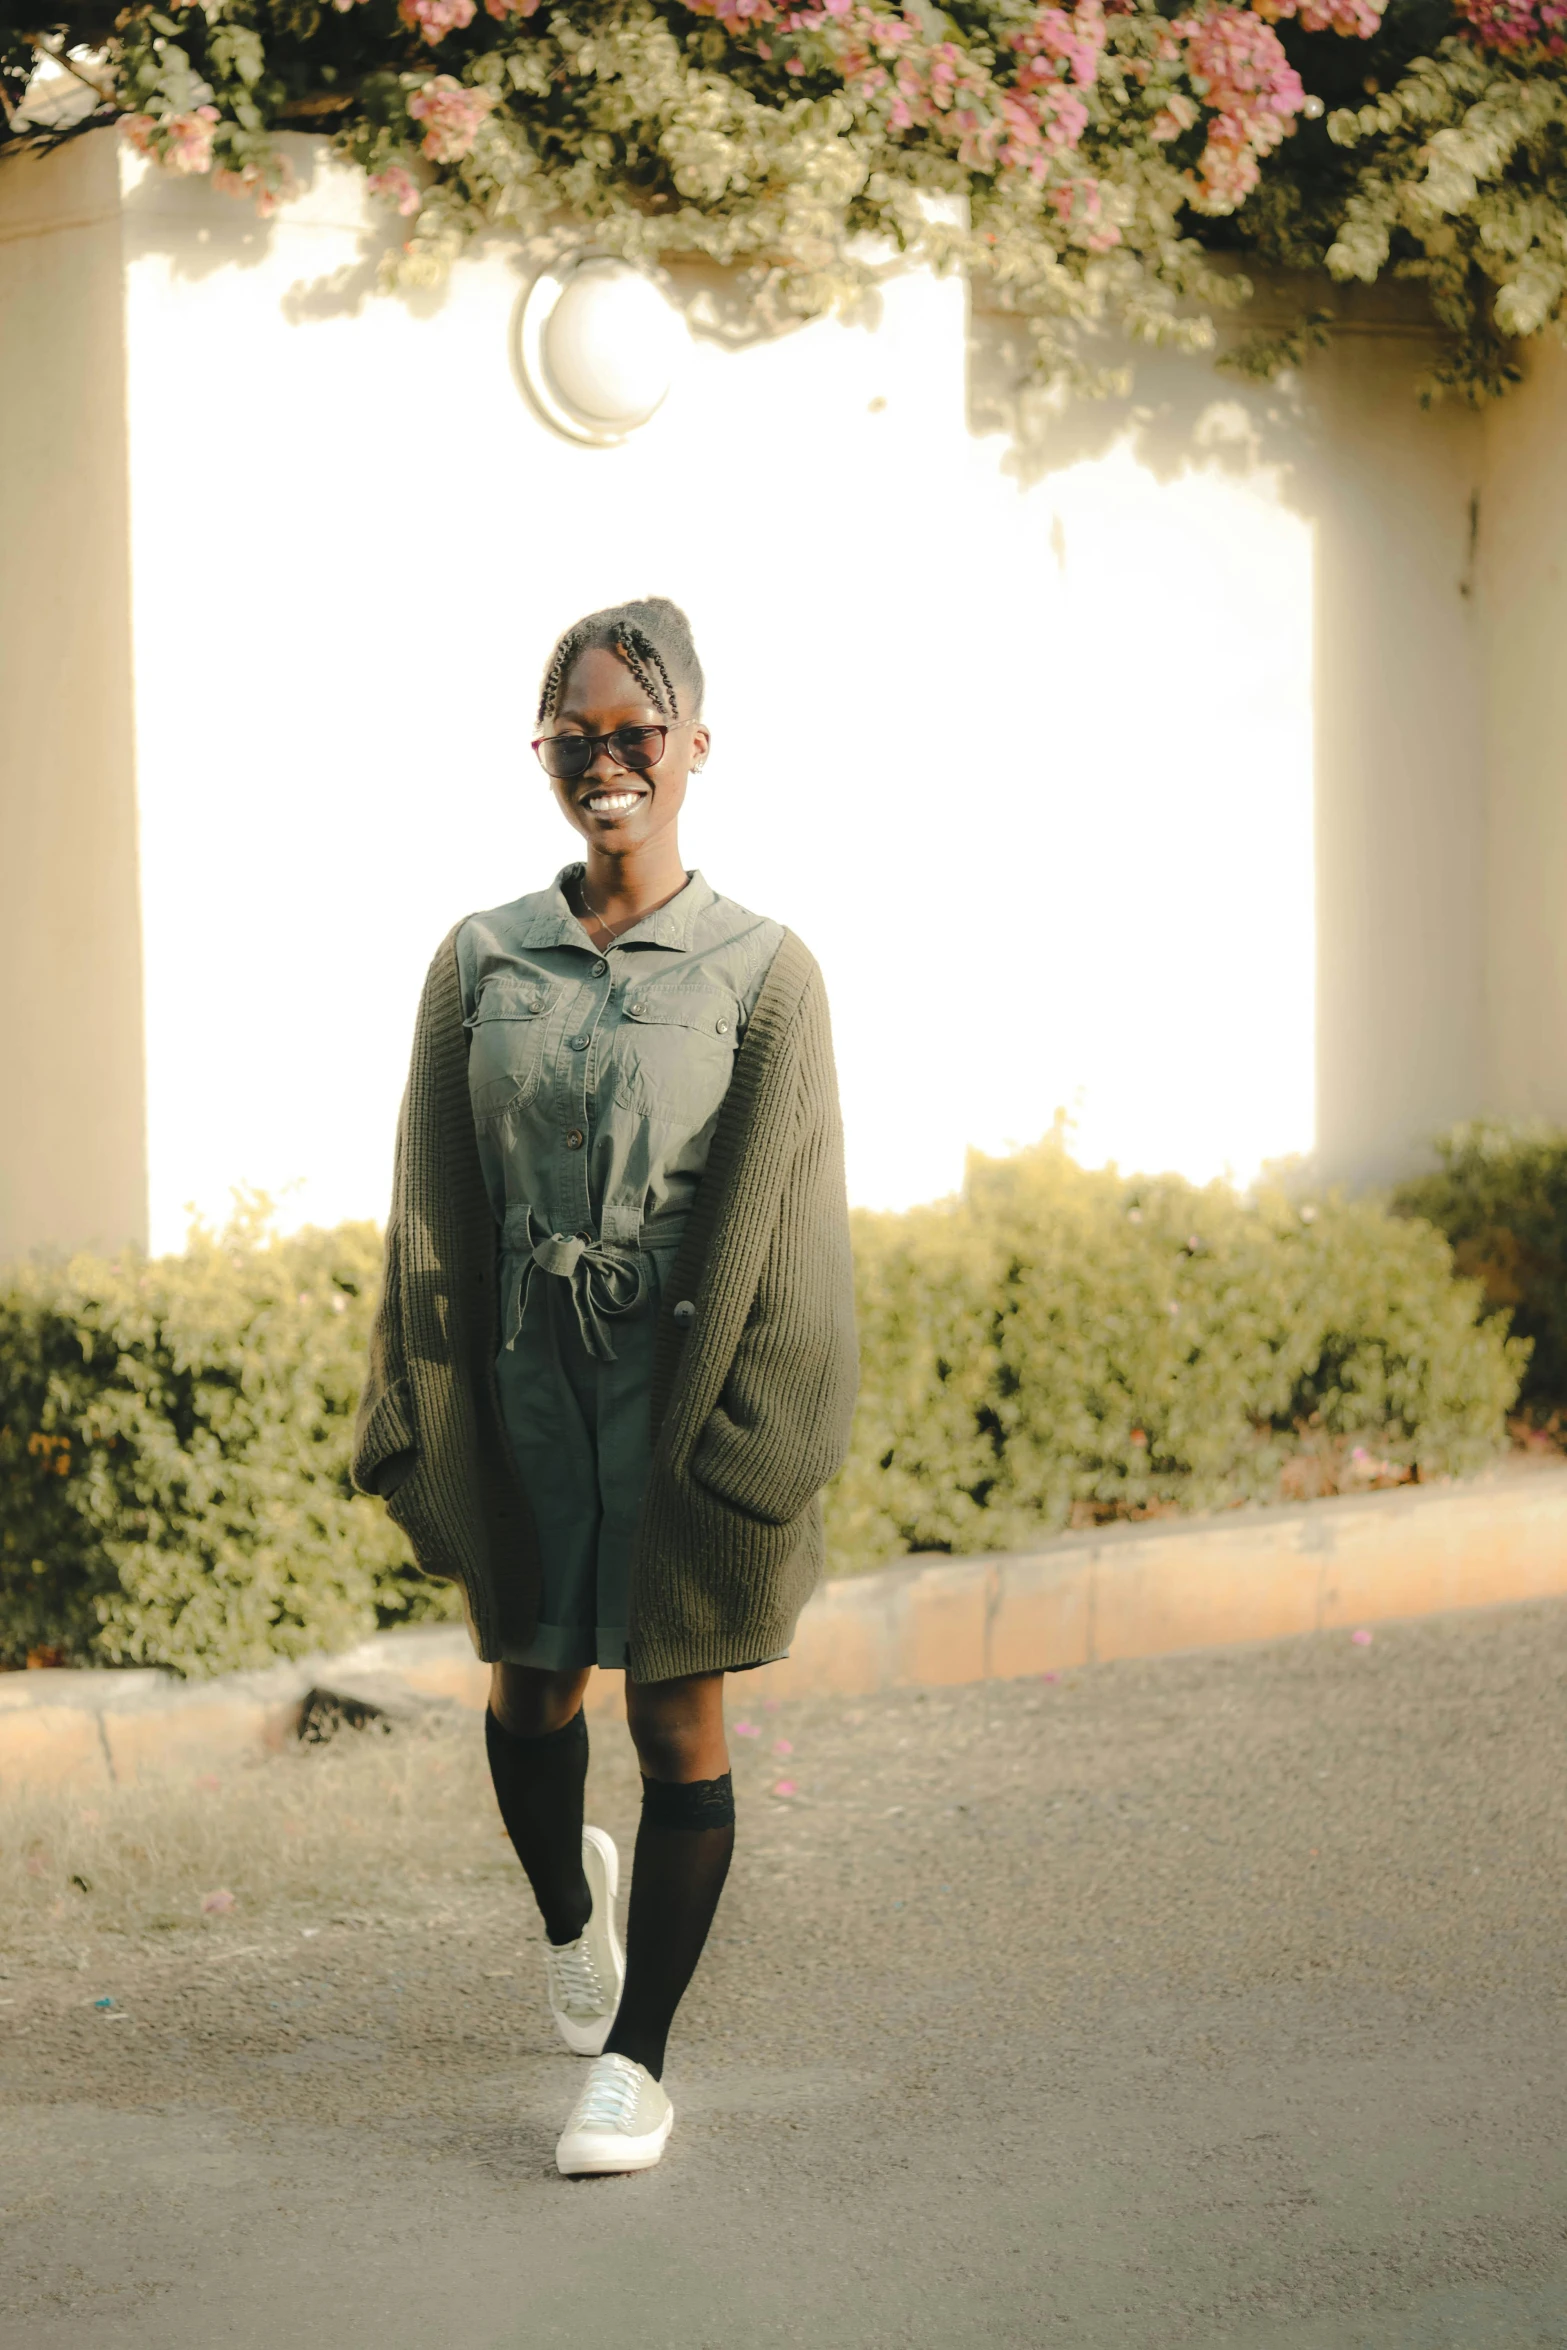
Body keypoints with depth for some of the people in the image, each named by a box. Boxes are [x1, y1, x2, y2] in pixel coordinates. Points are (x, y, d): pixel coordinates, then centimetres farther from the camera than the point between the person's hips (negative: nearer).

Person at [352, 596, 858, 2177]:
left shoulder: (761, 974, -4)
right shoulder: (480, 963, 2)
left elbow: (782, 1234, -4)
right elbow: (437, 1220, 6)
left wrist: (747, 1443, -9)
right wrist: (437, 1430, 2)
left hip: (685, 1386, -2)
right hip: (525, 1381, 2)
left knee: (676, 1719, 3)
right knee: (531, 1692, 12)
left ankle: (635, 2060, 16)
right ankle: (569, 1907, 45)